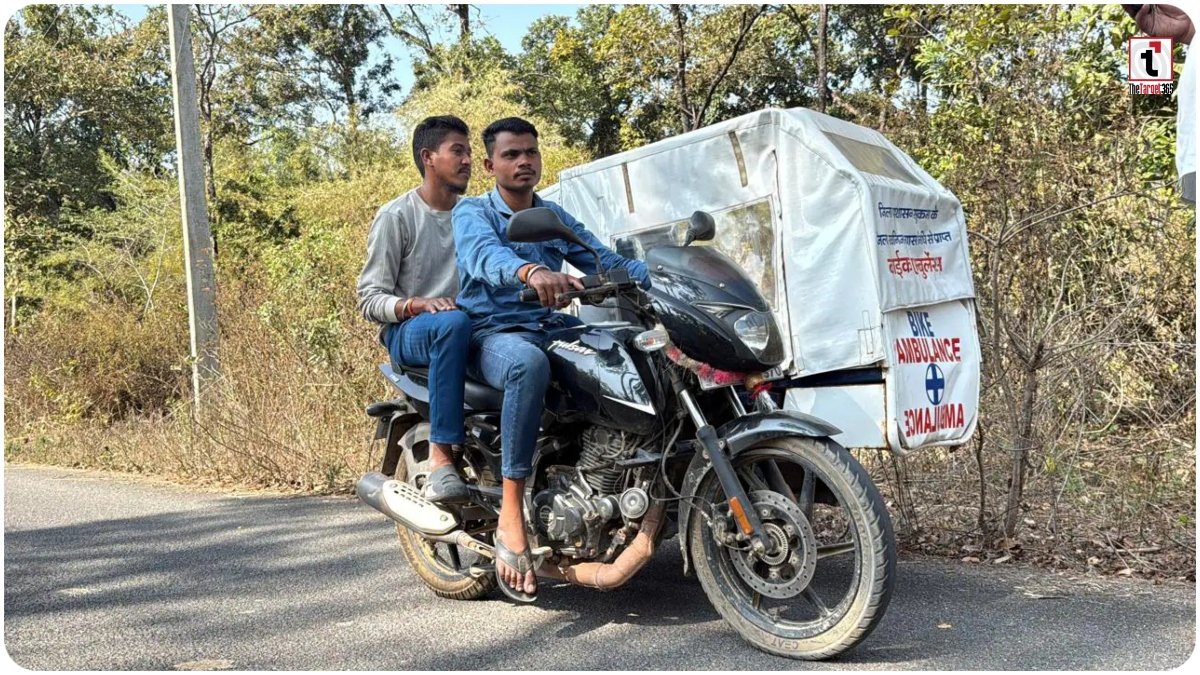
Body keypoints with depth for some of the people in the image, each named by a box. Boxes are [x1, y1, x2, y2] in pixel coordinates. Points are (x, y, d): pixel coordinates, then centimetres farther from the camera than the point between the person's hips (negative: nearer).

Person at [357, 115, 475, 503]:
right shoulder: (396, 216, 1)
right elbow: (369, 299, -3)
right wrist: (416, 304, -23)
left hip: (473, 327, 5)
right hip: (407, 332, -4)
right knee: (454, 323, -41)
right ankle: (440, 457, -40)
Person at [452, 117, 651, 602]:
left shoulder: (555, 217, 21)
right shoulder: (473, 212, 3)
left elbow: (604, 261, 7)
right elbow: (485, 255, -22)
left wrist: (658, 279, -13)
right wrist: (531, 271, -45)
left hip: (553, 327, 6)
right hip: (493, 333, -5)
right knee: (530, 364, -41)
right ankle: (511, 515, -36)